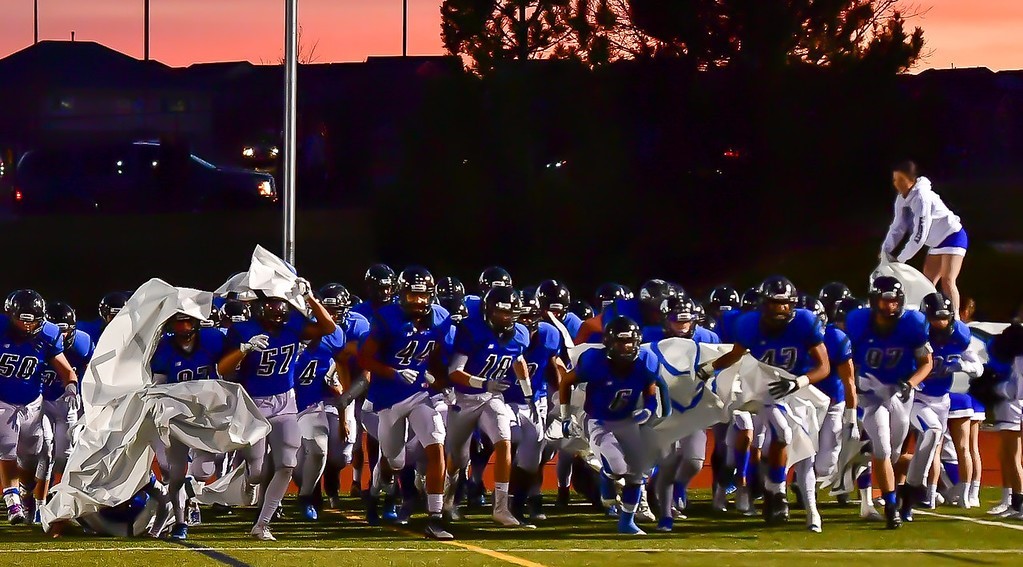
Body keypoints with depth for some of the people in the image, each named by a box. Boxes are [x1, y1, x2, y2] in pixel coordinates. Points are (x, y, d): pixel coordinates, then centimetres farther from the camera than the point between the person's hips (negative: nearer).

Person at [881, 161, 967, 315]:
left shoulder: (921, 198, -28)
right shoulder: (902, 199, 0)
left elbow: (920, 234, -28)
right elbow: (898, 227, 4)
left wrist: (900, 259, -22)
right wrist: (886, 250, -10)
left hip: (953, 237, -10)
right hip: (937, 243, 10)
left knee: (947, 281, -21)